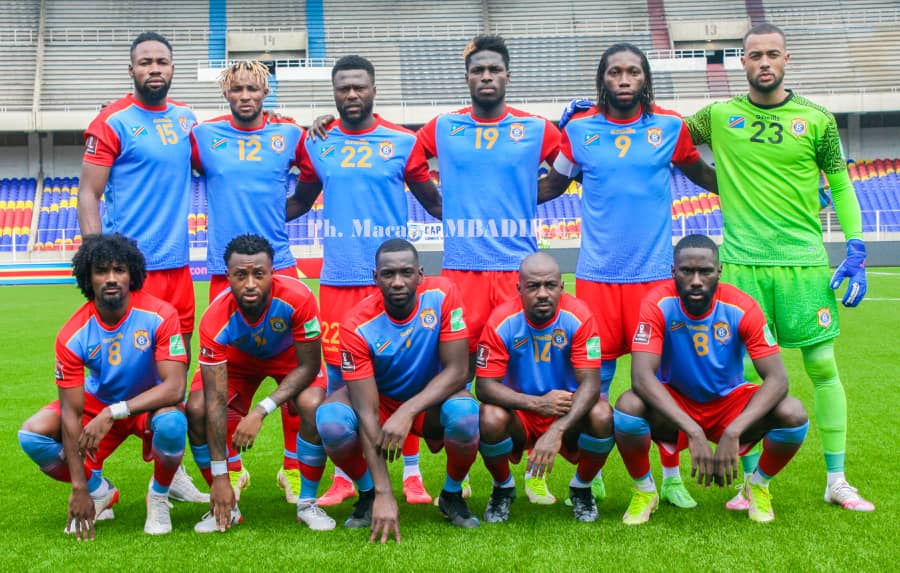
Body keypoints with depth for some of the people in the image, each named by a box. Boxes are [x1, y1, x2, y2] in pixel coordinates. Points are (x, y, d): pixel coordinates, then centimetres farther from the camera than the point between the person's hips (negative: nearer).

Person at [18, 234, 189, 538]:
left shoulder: (159, 315, -25)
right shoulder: (73, 335, -20)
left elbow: (175, 387, -32)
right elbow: (71, 412, -19)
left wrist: (113, 413, -42)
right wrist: (79, 488, -23)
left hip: (153, 404, -3)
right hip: (98, 403, 3)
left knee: (171, 423, -38)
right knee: (32, 434, -18)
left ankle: (159, 495, -4)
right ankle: (100, 493, 7)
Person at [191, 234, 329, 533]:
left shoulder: (297, 297, -37)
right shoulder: (215, 318, -34)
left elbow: (308, 366, -25)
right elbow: (216, 400, -32)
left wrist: (262, 411, -37)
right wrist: (219, 477, -32)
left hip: (290, 355, -1)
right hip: (238, 359, 1)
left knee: (314, 407, -29)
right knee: (197, 413, -22)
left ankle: (307, 502, -7)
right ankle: (226, 508, -2)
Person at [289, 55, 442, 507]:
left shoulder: (402, 143, 3)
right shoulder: (316, 144, 9)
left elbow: (433, 202, 9)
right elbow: (300, 201, 20)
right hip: (337, 278, 2)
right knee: (338, 373, 5)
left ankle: (412, 473, 15)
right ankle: (343, 475, 19)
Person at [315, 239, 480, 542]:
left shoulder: (442, 294, -22)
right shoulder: (358, 325, -24)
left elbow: (457, 370, -22)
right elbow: (367, 412, -28)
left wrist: (407, 411, -37)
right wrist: (384, 493, -34)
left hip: (431, 400, 0)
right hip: (380, 399, 0)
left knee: (465, 414, -34)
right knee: (330, 420, -31)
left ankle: (452, 494, -2)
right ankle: (369, 494, 1)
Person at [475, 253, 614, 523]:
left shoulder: (578, 316, -18)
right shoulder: (502, 321, -17)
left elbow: (590, 384, -24)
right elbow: (484, 385, -18)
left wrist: (556, 431, -38)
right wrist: (537, 403, -31)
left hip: (569, 414, 0)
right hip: (520, 414, 0)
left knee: (602, 416, -30)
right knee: (491, 419, -32)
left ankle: (581, 487, 3)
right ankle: (503, 487, 3)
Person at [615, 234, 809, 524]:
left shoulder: (742, 308, -19)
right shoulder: (659, 304, -22)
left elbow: (777, 378, -23)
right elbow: (641, 376, -32)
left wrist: (732, 433, -36)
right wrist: (694, 432, -42)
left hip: (729, 402, 1)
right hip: (674, 404, -1)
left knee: (794, 414, -25)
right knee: (628, 405, -33)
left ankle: (759, 484, 7)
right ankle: (644, 490, -3)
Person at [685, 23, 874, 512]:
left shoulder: (817, 120, 4)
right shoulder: (719, 117, 6)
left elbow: (841, 186, 8)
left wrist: (856, 251, -1)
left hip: (805, 261, 0)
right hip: (743, 264, 0)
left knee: (823, 366, 1)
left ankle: (837, 481, 14)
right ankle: (752, 481, 15)